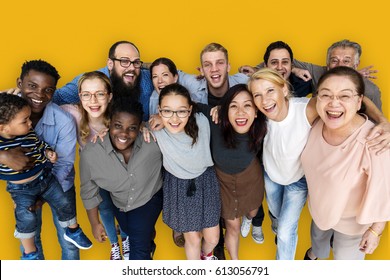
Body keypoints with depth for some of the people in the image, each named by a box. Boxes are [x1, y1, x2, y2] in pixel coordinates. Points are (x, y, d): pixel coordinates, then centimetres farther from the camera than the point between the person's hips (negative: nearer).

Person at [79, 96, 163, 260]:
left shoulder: (153, 142, -38)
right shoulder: (90, 153, -32)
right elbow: (89, 191, -14)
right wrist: (95, 223, -5)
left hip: (149, 199, -3)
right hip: (120, 204, 3)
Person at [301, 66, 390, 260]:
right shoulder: (318, 124, -21)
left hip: (353, 219, -5)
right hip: (320, 205, 6)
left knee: (345, 258, 21)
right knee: (317, 234, 35)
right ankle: (317, 252, 70)